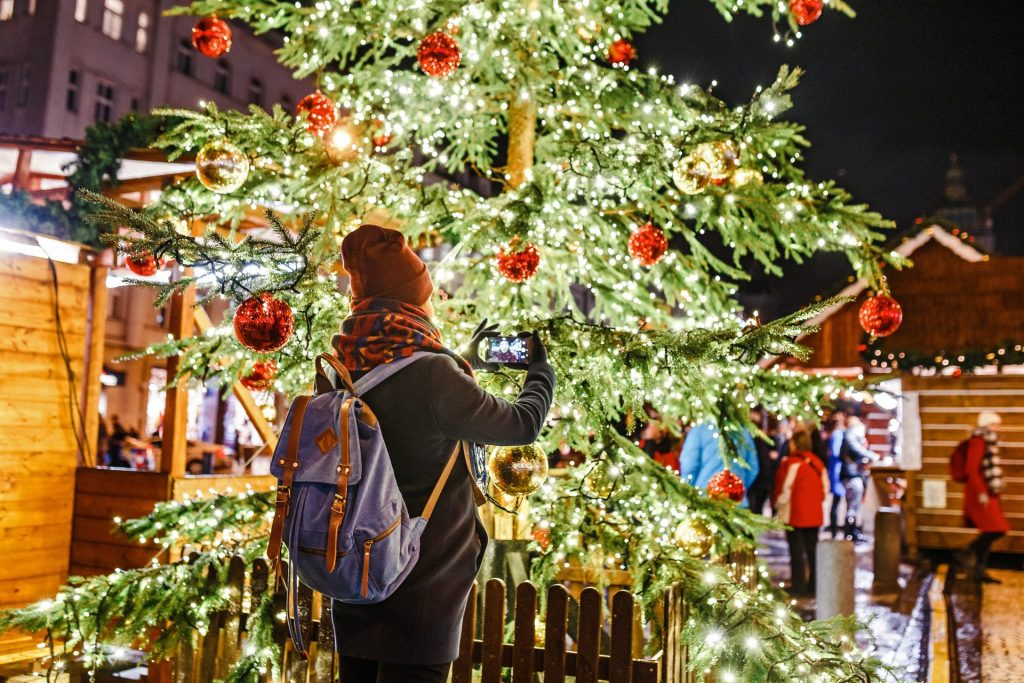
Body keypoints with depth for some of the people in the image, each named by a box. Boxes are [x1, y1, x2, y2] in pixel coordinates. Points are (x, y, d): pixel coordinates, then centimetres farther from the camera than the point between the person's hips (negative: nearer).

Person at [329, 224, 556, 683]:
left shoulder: (342, 372, 0)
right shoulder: (432, 374, -21)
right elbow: (525, 424, -10)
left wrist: (467, 361, 25)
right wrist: (540, 370, 9)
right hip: (422, 585, -7)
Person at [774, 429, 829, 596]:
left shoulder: (792, 462, -16)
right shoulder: (817, 462, 7)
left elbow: (785, 488, -14)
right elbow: (825, 486, 11)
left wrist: (778, 504, 1)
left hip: (794, 514, -7)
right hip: (815, 514, 7)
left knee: (797, 551, 0)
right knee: (812, 550, 13)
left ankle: (799, 587, 3)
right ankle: (813, 586, 18)